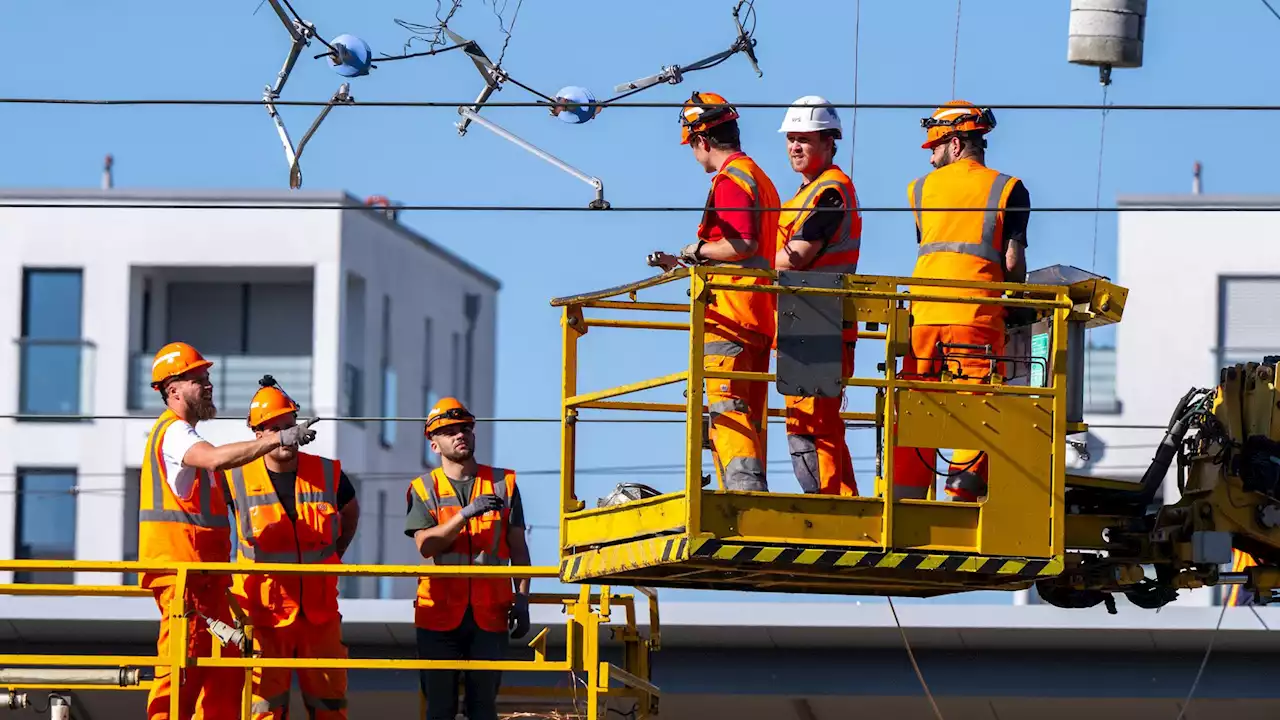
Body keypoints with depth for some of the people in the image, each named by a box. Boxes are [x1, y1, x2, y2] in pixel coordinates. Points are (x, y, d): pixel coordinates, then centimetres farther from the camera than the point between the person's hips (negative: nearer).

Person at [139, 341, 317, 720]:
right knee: (181, 664, -12)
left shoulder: (183, 433, 24)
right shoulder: (173, 432, -12)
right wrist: (278, 439, -32)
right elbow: (216, 458, -31)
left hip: (204, 572, 11)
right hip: (179, 566, -11)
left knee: (224, 667, 9)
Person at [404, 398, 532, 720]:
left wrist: (522, 599, 0)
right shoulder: (423, 489, 6)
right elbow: (425, 545, -9)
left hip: (489, 612, 1)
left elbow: (518, 547, 9)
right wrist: (466, 513, -19)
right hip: (439, 612, -1)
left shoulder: (503, 483, 10)